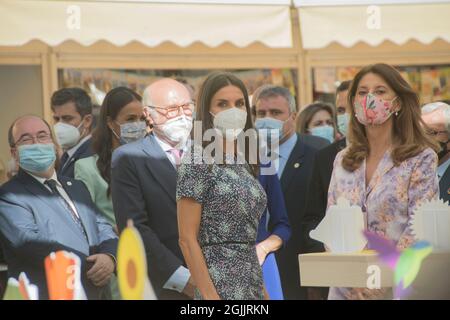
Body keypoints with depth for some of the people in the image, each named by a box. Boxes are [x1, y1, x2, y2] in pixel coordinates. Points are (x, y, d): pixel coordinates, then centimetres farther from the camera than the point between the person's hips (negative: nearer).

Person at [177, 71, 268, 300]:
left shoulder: (244, 164, 14)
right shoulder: (198, 163, -8)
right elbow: (187, 239, -12)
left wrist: (262, 289, 14)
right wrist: (209, 295, -18)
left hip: (251, 286, 7)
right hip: (221, 285, -7)